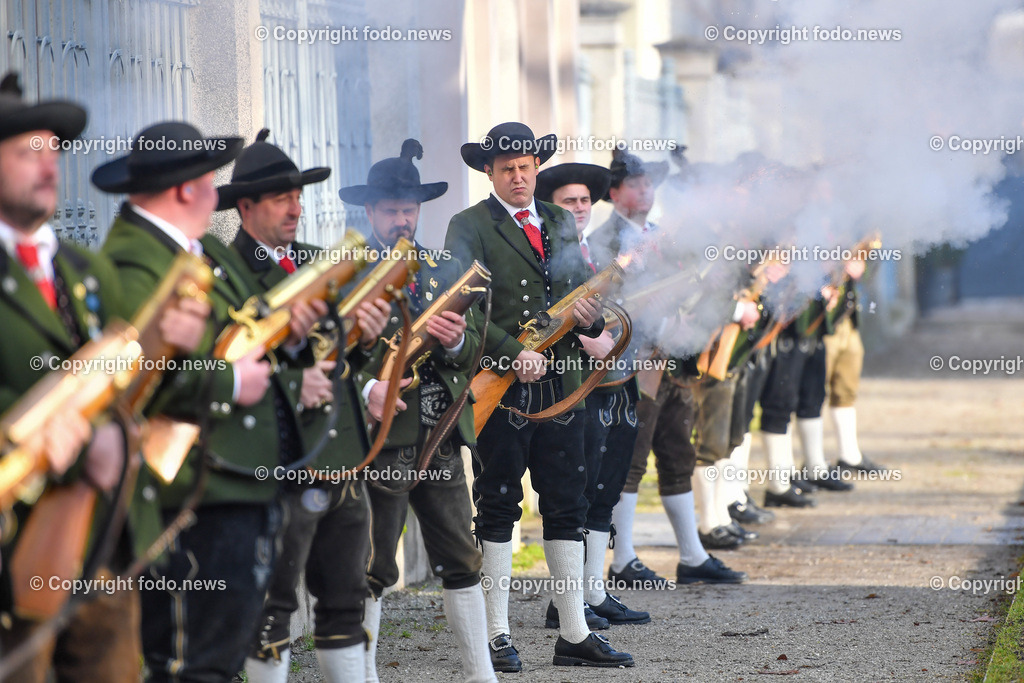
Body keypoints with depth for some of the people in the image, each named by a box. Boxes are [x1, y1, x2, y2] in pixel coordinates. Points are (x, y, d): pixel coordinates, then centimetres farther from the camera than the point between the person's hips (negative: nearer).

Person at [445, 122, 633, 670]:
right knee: (498, 511, 1)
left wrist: (591, 317, -6)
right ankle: (498, 636, 7)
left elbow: (583, 292, 18)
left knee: (567, 510, 7)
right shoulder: (469, 228, -3)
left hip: (561, 388, 5)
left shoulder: (562, 223, 15)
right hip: (500, 390, -5)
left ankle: (575, 634, 12)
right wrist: (515, 354, -21)